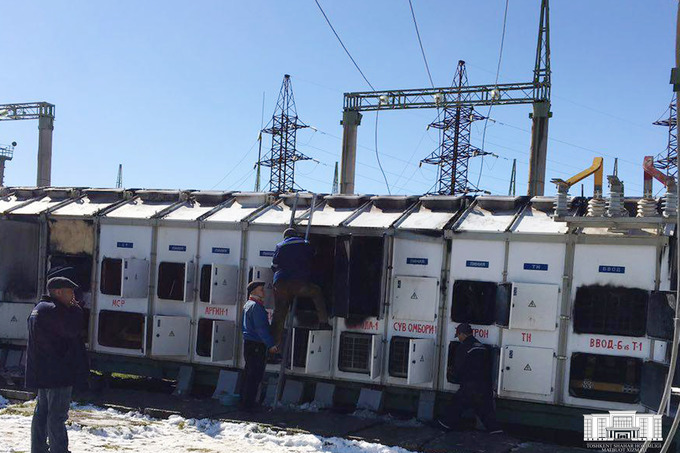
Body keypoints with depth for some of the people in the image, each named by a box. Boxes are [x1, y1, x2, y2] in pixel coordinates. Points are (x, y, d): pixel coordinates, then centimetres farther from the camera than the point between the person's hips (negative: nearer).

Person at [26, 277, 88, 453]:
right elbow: (73, 329, -22)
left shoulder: (39, 308, 17)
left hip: (41, 372, 11)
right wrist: (76, 309, -10)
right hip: (57, 372, -11)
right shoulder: (52, 310, -18)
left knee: (42, 412, 16)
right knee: (57, 415, -6)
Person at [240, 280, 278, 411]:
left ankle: (244, 402, 23)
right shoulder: (256, 306, -14)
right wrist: (271, 344, -19)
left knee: (248, 374, 16)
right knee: (255, 376, -7)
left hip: (248, 343, 10)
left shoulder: (248, 305, 18)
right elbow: (261, 328, -20)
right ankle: (247, 404, -5)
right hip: (257, 345, -10)